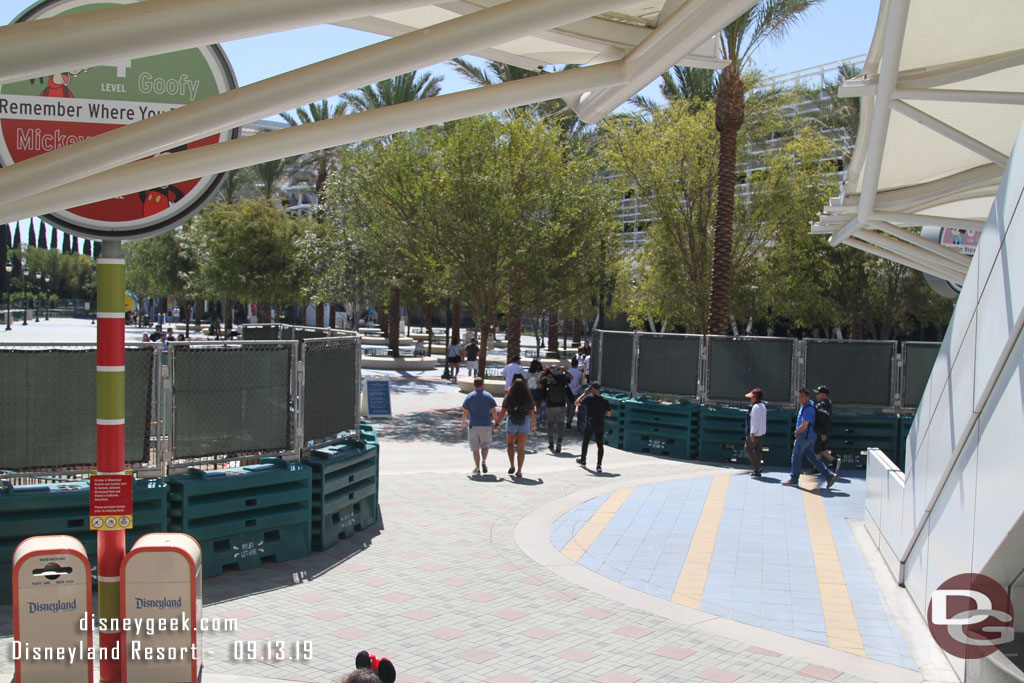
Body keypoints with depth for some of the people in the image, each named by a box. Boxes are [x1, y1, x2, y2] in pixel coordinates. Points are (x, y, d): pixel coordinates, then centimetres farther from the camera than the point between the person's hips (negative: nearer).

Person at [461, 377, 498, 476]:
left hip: (473, 426, -1)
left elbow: (465, 412, -1)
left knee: (475, 448, 6)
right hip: (486, 425, 1)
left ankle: (477, 468, 5)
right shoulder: (488, 396, 0)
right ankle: (484, 461, -4)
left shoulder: (469, 397, -1)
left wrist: (463, 423, 13)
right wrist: (496, 422, 11)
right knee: (485, 445, 17)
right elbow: (494, 412, -2)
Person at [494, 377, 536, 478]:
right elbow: (532, 414, 0)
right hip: (524, 425, 1)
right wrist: (534, 426, 13)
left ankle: (512, 466, 11)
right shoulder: (528, 399, -3)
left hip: (511, 424, 0)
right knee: (521, 448, 7)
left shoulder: (508, 398, -6)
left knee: (510, 444, 22)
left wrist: (497, 423, 5)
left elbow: (502, 413, -6)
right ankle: (519, 471, 6)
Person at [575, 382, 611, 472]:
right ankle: (599, 465, -4)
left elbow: (576, 403, 2)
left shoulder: (588, 398, -9)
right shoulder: (605, 400, -1)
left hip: (590, 425, -1)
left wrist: (585, 393, 5)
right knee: (600, 445, 4)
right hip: (600, 426, 1)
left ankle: (583, 460, 35)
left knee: (585, 443, 19)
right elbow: (609, 414, 3)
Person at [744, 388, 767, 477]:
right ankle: (757, 470, 13)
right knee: (757, 450, 12)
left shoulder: (756, 407, -17)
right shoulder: (762, 406, 14)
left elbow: (755, 421, -22)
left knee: (748, 448, 0)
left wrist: (752, 433, -22)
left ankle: (757, 467, -5)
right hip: (761, 433, 10)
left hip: (755, 433, -9)